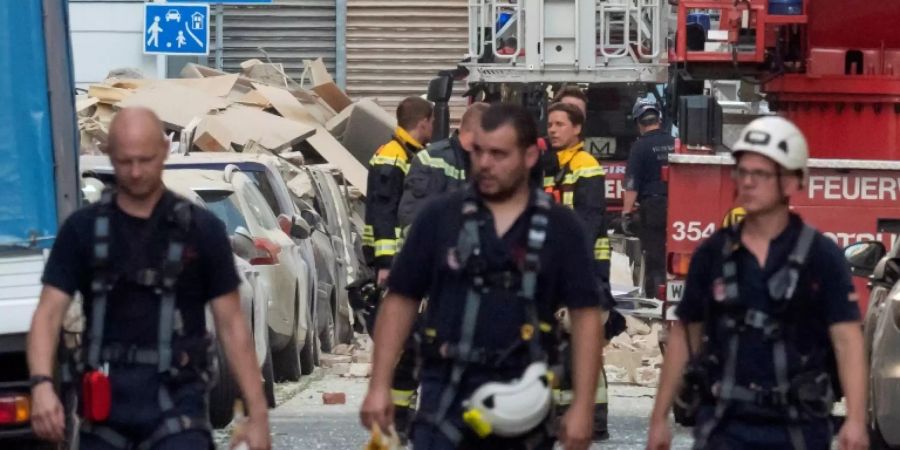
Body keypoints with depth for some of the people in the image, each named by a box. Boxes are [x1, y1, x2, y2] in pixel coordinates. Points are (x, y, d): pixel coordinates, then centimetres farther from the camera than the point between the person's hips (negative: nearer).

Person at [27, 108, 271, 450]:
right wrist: (42, 384, -21)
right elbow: (48, 314, -2)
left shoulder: (202, 231, 3)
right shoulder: (83, 230, 5)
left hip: (175, 398, -2)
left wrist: (258, 414, -1)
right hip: (106, 401, 2)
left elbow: (231, 326, 4)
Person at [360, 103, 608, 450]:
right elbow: (401, 300, 5)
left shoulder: (559, 228, 2)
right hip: (447, 392, -1)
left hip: (520, 398, 1)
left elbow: (586, 315, 1)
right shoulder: (440, 217, 2)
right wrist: (379, 386, -2)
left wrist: (582, 407, -6)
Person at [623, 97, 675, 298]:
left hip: (652, 206, -5)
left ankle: (653, 296, -5)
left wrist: (626, 211, -10)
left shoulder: (641, 146, -8)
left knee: (653, 254, -3)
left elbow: (632, 183, -12)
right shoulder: (675, 144, 8)